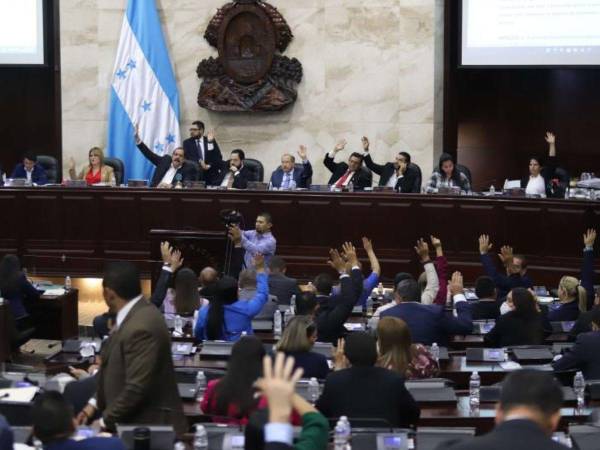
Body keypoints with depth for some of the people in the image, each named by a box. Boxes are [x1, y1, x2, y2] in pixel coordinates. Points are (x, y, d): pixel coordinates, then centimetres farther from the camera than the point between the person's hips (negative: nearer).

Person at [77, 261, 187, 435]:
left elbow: (137, 387, -25)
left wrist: (104, 421, -14)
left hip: (150, 427, -8)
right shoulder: (136, 314, 5)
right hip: (134, 423, 8)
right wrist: (94, 404, 10)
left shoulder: (141, 327, -25)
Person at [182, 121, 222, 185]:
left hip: (211, 176, 0)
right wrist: (199, 162, -20)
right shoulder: (187, 143, 8)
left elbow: (219, 159, 0)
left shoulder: (211, 141, 8)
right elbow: (188, 158, -6)